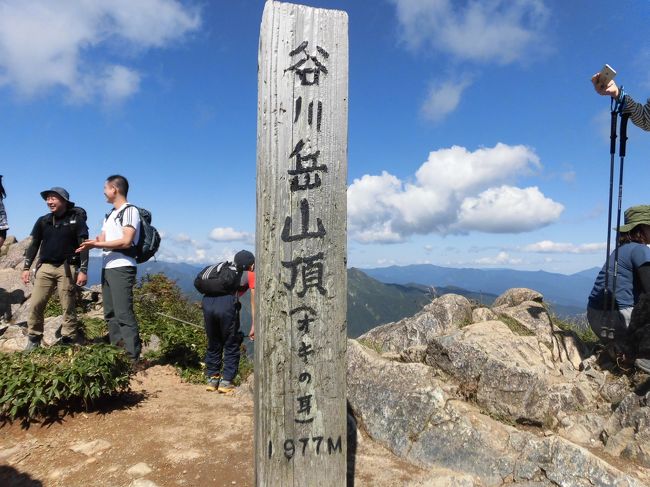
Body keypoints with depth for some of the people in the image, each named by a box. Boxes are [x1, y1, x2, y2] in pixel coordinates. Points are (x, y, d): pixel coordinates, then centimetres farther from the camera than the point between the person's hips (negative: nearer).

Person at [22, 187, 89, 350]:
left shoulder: (76, 219, -2)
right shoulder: (43, 221, 10)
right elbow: (34, 245, 16)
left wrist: (83, 270, -12)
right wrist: (26, 267, 9)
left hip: (67, 268, -4)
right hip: (45, 267, 4)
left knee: (68, 307, 0)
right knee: (36, 304, 0)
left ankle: (68, 341, 7)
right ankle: (33, 339, 13)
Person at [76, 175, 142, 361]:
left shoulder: (130, 211, -6)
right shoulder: (110, 215, 21)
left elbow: (126, 241, -16)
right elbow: (102, 239, 15)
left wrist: (98, 244, -13)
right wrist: (91, 243, -6)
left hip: (122, 268, -9)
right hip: (107, 267, 9)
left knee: (123, 313, -13)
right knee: (110, 313, 10)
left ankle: (133, 358, -11)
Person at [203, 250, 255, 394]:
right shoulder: (251, 275, 24)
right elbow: (253, 301, 16)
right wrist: (254, 325, 15)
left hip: (207, 301, 5)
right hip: (227, 304, -5)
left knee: (213, 344, 21)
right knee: (231, 346, 12)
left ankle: (212, 379, 27)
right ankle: (226, 382, 12)